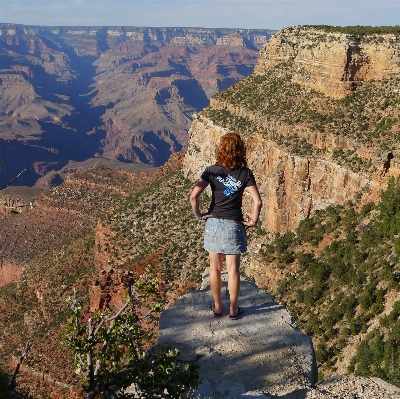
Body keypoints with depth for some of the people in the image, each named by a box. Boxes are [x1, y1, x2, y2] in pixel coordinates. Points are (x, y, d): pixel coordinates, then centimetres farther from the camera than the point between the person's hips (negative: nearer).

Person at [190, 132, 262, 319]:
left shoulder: (212, 171, -7)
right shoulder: (245, 173, -7)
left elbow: (193, 196, -17)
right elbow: (257, 201, -13)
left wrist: (198, 215, -3)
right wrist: (253, 220, 0)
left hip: (213, 223, 1)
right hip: (234, 225, -1)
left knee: (215, 269, 13)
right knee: (233, 269, 9)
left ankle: (217, 307, 25)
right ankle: (233, 309, 19)